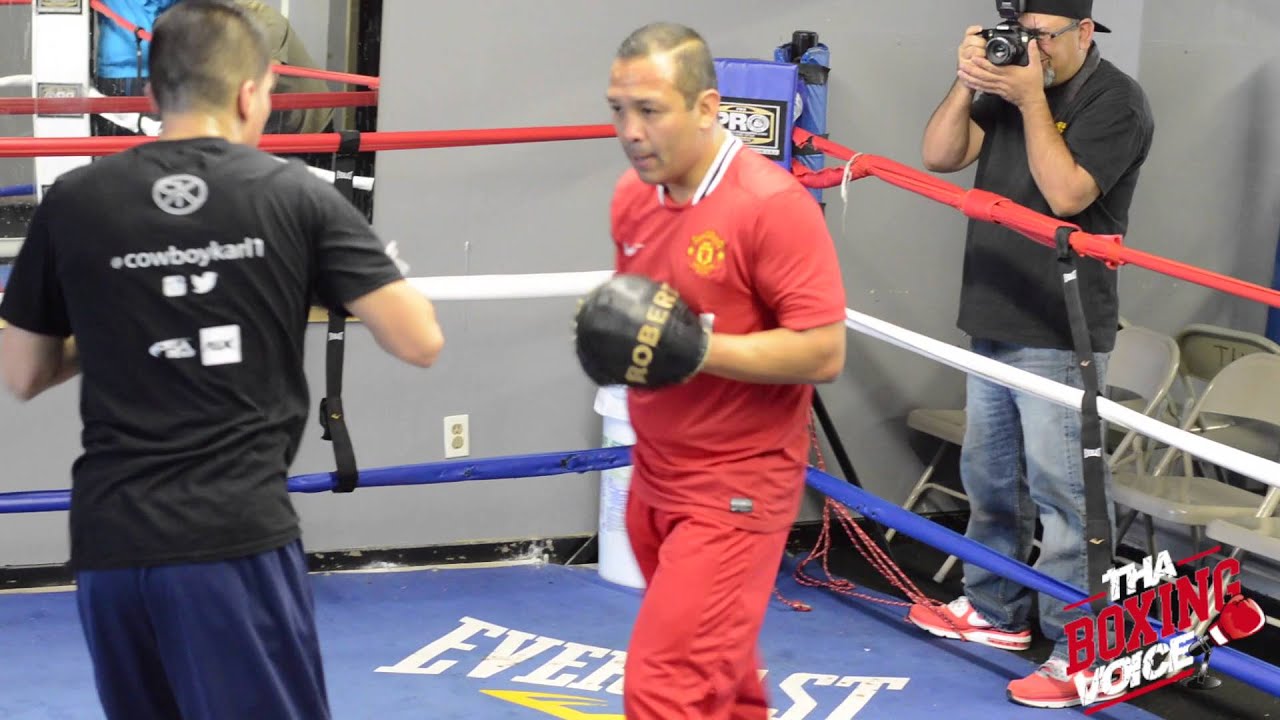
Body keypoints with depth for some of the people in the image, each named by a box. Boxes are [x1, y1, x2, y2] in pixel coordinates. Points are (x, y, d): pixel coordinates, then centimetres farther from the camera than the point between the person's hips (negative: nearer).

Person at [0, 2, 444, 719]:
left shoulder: (73, 203, 4)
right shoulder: (297, 195, -1)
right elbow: (420, 342, -2)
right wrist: (388, 272, 18)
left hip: (112, 540, 3)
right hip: (239, 536, -3)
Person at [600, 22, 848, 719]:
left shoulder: (774, 204, -20)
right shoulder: (632, 195, 4)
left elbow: (824, 353, -21)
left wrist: (695, 350, -27)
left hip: (737, 487, -8)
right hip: (654, 477, 8)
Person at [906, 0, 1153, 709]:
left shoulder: (1115, 101, -9)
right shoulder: (1010, 85, 12)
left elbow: (1065, 193, -20)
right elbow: (939, 155, 3)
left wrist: (1031, 100, -20)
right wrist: (967, 83, -10)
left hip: (1059, 332, -8)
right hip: (993, 321, 8)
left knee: (1062, 489, -8)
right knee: (990, 476, 19)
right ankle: (995, 610, 34)